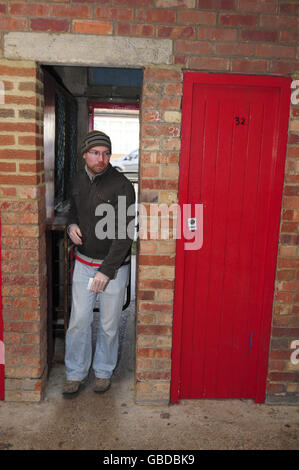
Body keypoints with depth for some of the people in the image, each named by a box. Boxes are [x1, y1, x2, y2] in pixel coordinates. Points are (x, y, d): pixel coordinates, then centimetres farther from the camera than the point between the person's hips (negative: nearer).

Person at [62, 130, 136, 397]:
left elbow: (124, 234, -18)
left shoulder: (121, 185, -15)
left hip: (114, 266, -4)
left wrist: (106, 270, -21)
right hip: (84, 263, 4)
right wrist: (72, 224, 0)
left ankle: (104, 371, 32)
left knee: (109, 324, 9)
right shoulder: (79, 179, 3)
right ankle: (76, 373, 28)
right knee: (79, 320, 9)